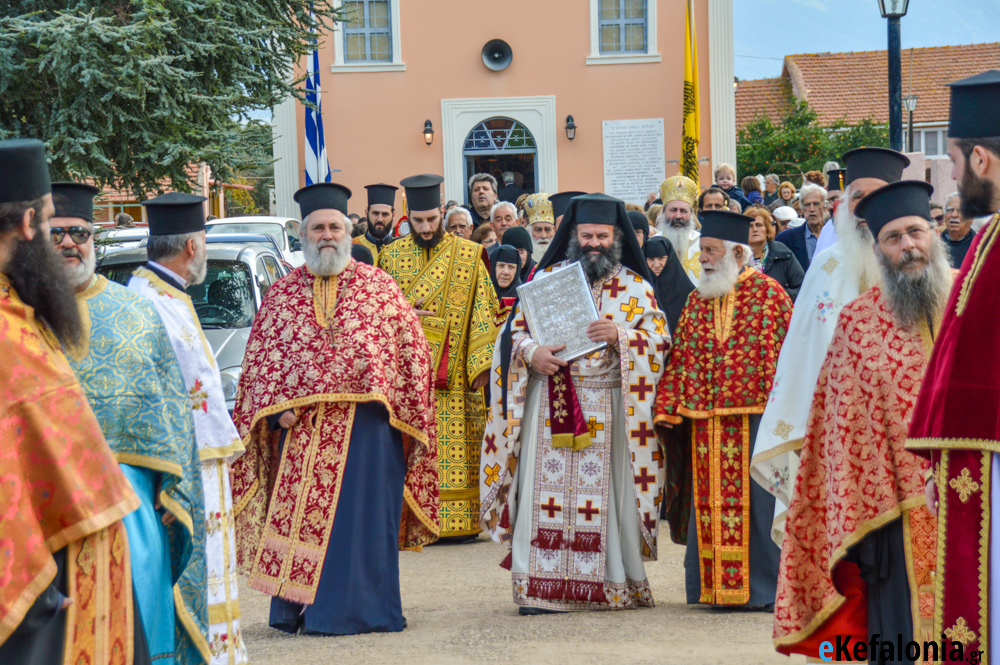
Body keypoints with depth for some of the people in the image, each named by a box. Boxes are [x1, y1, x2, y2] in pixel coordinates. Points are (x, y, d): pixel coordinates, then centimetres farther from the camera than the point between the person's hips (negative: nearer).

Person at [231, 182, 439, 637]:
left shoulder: (379, 286, 7)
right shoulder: (282, 294, 12)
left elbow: (412, 350, 6)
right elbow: (260, 358, 10)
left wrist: (408, 416, -1)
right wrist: (276, 408, -4)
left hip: (366, 424, -2)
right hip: (301, 424, 2)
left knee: (358, 517, -1)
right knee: (300, 517, 2)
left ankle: (358, 609, 5)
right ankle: (299, 609, 9)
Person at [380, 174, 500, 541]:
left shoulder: (468, 256, 3)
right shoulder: (393, 256, 9)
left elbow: (481, 313, 1)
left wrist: (481, 363, -7)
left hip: (453, 372, -1)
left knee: (455, 446, -2)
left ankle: (459, 521, 1)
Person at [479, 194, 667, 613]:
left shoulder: (635, 287, 9)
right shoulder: (547, 279, 12)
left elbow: (660, 339, 2)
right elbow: (516, 330, 10)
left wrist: (619, 335, -16)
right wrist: (532, 354, -11)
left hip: (610, 406, -1)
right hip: (552, 401, 1)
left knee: (606, 493, -2)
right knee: (548, 492, -5)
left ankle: (615, 582, 6)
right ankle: (541, 586, -3)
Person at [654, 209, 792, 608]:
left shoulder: (767, 294, -1)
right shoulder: (698, 300, 15)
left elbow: (783, 356, -4)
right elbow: (680, 357, 14)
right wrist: (668, 408, 5)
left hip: (753, 420, -5)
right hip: (706, 422, 5)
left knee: (754, 502, -3)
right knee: (711, 504, 5)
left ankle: (762, 586, 3)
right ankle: (716, 585, 11)